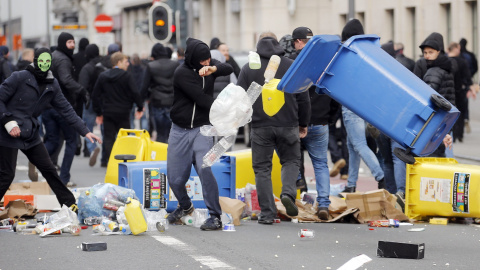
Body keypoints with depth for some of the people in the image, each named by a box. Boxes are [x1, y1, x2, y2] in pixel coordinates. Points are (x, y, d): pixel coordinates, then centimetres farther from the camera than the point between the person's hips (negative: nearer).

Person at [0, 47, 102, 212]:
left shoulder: (52, 86, 6)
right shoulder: (19, 78, -12)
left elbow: (66, 110, 9)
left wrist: (85, 131, 4)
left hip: (30, 135, 6)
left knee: (49, 169, 8)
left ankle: (70, 204, 14)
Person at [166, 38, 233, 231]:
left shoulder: (210, 65, 3)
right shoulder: (182, 73, -12)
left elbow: (229, 69, -12)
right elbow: (201, 99, -18)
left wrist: (214, 69, -31)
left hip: (202, 129, 1)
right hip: (180, 131, -1)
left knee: (204, 168, -22)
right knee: (175, 178, 4)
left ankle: (215, 217, -18)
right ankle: (185, 206, 36)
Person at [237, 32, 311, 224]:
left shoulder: (248, 69, 2)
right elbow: (303, 98, 7)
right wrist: (303, 123, 16)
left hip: (260, 126, -1)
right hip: (288, 125, 1)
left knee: (262, 168, 6)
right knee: (291, 161, 17)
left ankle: (267, 213, 2)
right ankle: (288, 192, -10)